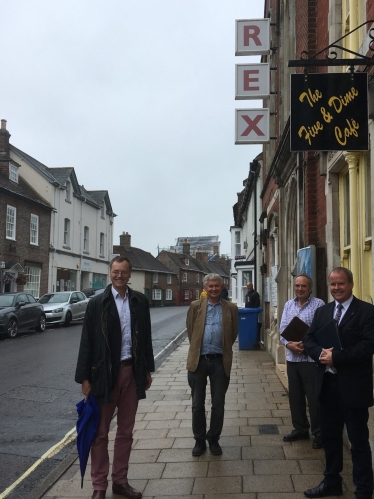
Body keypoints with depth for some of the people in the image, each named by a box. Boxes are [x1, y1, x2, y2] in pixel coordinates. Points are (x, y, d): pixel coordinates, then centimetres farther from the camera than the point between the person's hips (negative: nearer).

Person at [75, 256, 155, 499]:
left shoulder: (140, 301, 4)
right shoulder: (97, 303, -5)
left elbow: (146, 336, 10)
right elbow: (87, 342, -5)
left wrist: (147, 369, 10)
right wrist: (85, 378, -7)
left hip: (132, 371, 3)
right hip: (105, 372, -3)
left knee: (126, 431, 13)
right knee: (100, 432, 7)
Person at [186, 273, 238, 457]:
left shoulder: (231, 308, 1)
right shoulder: (196, 306, 2)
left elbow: (233, 334, 9)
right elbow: (190, 331, 10)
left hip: (220, 361, 0)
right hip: (198, 360, 0)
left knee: (218, 404, 8)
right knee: (197, 404, 8)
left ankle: (213, 439, 25)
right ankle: (199, 440, 23)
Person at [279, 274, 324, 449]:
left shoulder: (318, 304, -7)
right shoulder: (288, 305, 10)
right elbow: (283, 329, 6)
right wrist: (289, 344, -11)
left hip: (311, 358, -6)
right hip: (292, 357, 6)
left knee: (314, 397, 1)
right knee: (295, 396, 14)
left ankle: (319, 433, 15)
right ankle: (300, 429, 30)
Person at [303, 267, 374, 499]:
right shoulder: (322, 311, 10)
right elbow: (308, 340, 7)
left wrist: (336, 356, -21)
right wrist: (321, 353, -14)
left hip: (353, 385, -6)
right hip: (327, 383, 6)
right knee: (330, 437, 18)